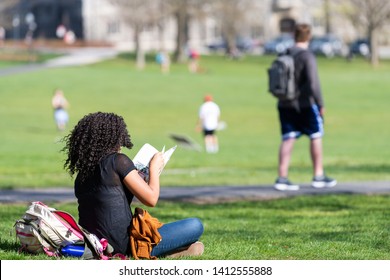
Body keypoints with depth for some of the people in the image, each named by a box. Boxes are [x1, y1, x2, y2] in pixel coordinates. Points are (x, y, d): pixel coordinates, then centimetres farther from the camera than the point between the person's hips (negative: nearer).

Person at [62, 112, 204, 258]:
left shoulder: (82, 174, 11)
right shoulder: (118, 161, -10)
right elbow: (151, 199, -10)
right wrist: (154, 168, 7)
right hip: (123, 245, -8)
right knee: (195, 226, -5)